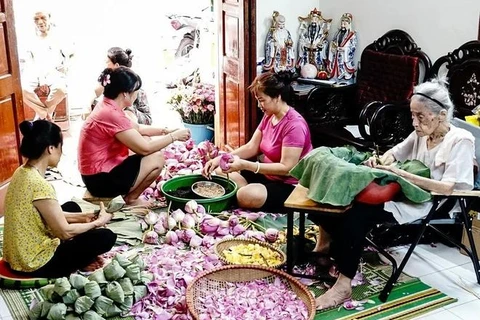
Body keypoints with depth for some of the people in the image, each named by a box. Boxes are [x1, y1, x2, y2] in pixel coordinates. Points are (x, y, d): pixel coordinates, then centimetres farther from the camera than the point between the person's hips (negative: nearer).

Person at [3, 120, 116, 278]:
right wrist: (98, 222, -4)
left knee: (72, 207, 24)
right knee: (106, 237, -3)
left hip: (19, 255, 9)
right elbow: (65, 231, -19)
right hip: (36, 263, -9)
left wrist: (81, 217, 10)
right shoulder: (40, 185, -28)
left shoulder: (22, 172, 0)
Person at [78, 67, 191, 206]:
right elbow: (145, 148, -22)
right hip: (101, 180, -10)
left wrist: (165, 131, 8)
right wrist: (174, 136, -10)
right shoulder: (112, 115, -25)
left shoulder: (107, 107, 6)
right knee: (157, 158, -10)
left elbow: (137, 129, 19)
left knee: (148, 142, 15)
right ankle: (131, 198, 6)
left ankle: (128, 191, 14)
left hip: (98, 171, 10)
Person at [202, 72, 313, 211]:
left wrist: (245, 165, -31)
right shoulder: (269, 116, 5)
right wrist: (220, 159, -11)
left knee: (246, 196, -35)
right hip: (268, 174, 10)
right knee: (220, 172, 3)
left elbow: (286, 168, -27)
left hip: (288, 185, -9)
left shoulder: (294, 125, -24)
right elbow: (251, 147, 5)